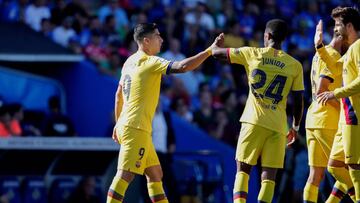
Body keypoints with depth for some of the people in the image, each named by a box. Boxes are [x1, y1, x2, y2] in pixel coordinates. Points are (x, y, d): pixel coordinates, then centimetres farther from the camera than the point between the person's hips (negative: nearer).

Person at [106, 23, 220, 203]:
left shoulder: (130, 61, 15)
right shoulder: (150, 62, -11)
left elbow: (119, 94, 23)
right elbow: (183, 66, -24)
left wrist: (118, 123, 30)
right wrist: (210, 50, -18)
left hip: (125, 125, 10)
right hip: (136, 129, -10)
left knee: (155, 173, 14)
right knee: (125, 175, -15)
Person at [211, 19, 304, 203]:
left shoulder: (252, 54, 3)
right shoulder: (295, 65, 4)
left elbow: (216, 53, 11)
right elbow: (298, 101, 5)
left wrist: (217, 44, 35)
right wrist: (295, 127, 19)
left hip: (253, 122, 0)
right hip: (277, 126, 0)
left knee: (242, 169, 7)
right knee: (269, 175, 1)